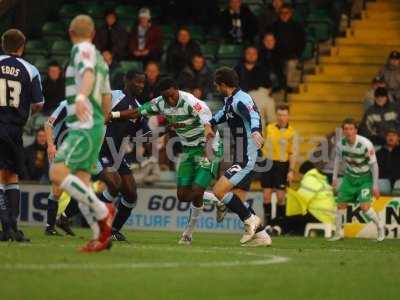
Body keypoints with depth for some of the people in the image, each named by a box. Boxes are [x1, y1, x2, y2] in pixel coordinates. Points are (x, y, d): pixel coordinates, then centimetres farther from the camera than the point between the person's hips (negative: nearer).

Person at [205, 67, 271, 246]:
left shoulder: (240, 100, -16)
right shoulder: (230, 100, 15)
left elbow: (253, 115, -37)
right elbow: (224, 113, 39)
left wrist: (255, 131, -56)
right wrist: (210, 124, 28)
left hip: (246, 160, -10)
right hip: (243, 159, 10)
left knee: (219, 190, -16)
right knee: (237, 202, 9)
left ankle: (251, 220, -8)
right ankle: (260, 235, 11)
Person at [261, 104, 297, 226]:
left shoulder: (291, 132, -4)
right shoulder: (269, 128, 6)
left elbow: (293, 153, -7)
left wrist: (291, 171, -13)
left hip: (282, 165, -3)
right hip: (268, 164, 3)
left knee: (280, 196, -3)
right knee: (267, 195, 1)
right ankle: (268, 223, 9)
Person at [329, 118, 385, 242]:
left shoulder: (366, 144, -27)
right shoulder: (340, 144, -13)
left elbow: (374, 164, -17)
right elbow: (338, 159, 8)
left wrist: (375, 186, -14)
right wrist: (334, 178, 11)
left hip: (365, 178, -5)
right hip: (349, 176, 5)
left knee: (364, 207, -17)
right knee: (341, 204, 2)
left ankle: (380, 227, 9)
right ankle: (339, 233, 21)